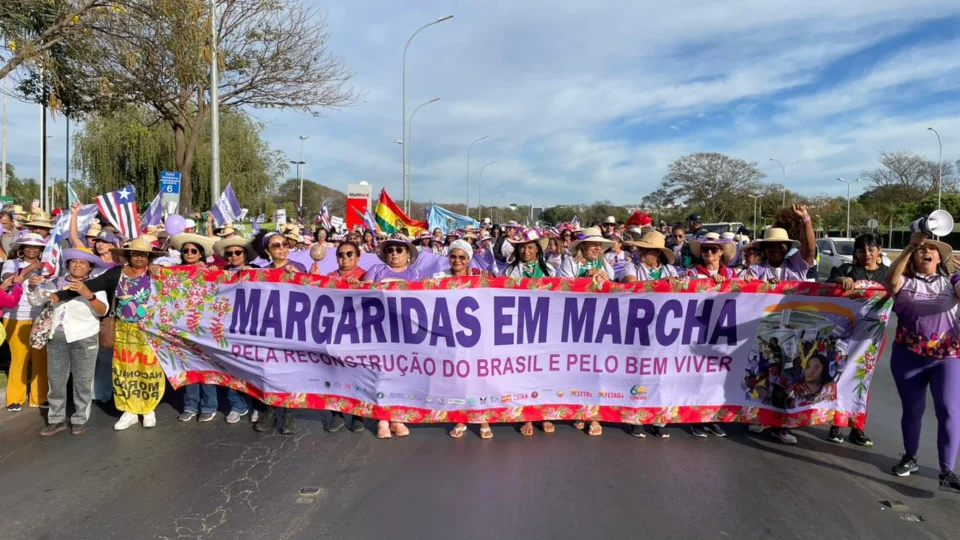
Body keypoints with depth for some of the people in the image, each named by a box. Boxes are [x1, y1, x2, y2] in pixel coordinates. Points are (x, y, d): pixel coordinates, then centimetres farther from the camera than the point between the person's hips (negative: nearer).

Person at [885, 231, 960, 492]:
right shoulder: (905, 282, 4)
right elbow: (891, 279, -19)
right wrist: (910, 247, -24)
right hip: (908, 356, 0)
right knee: (912, 409, 12)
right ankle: (910, 458, 30)